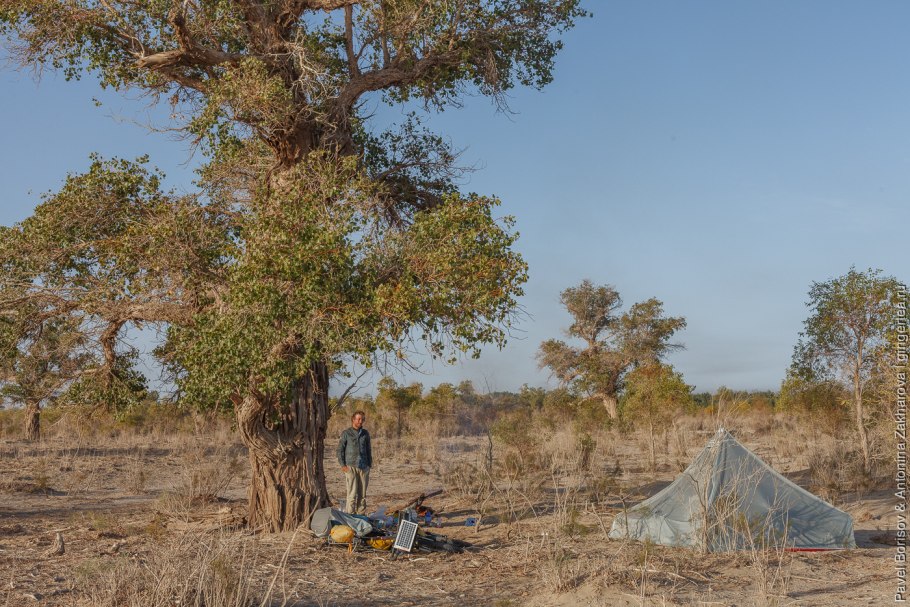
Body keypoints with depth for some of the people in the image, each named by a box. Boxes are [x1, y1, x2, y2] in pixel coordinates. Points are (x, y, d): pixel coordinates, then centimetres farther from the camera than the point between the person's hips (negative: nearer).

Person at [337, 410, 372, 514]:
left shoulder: (365, 434, 12)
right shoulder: (346, 433, 2)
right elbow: (340, 450, 2)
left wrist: (370, 465, 11)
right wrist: (342, 465, -7)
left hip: (364, 467, 4)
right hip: (351, 467, -4)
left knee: (362, 494, 5)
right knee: (352, 493, -8)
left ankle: (361, 514, 11)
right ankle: (350, 515, -3)